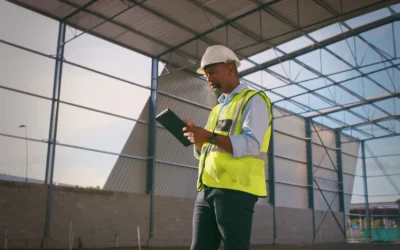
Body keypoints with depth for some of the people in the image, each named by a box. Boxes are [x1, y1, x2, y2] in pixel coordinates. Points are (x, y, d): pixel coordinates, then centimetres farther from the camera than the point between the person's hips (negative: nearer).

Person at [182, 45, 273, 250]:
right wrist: (197, 137, 2)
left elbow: (251, 144, -15)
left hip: (236, 189, -8)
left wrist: (210, 137, -22)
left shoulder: (254, 101, 1)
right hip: (207, 190, 8)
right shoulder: (218, 108, 26)